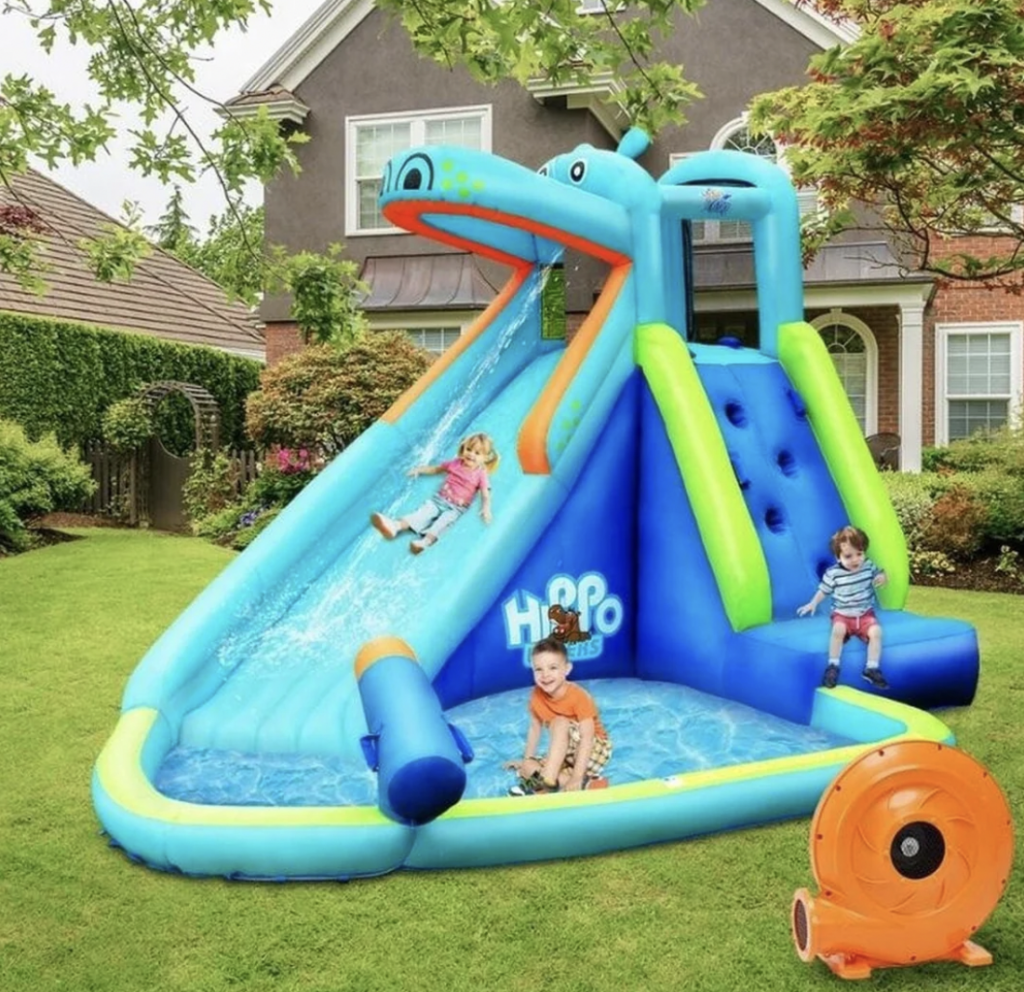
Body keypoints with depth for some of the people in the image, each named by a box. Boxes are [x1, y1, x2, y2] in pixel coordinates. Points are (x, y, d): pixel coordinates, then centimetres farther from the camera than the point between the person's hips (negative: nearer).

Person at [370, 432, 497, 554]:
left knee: (443, 520, -32)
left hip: (456, 508, -3)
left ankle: (426, 540, -55)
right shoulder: (455, 464, 10)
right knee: (423, 512, -21)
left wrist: (486, 509, -27)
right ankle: (396, 526, -44)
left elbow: (485, 495, -8)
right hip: (438, 499, 3)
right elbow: (436, 469, 25)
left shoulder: (480, 475, -2)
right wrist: (419, 469, 16)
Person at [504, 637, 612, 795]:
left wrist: (577, 777, -36)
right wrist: (526, 759, 4)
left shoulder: (579, 697, -23)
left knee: (560, 722, -31)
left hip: (594, 749, -6)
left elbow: (587, 738, -28)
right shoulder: (537, 695, -8)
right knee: (526, 768, -16)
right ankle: (588, 784, -22)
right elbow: (535, 728, 5)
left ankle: (546, 782, -33)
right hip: (566, 753, 6)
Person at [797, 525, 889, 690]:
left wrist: (882, 577, -14)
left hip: (865, 613, 2)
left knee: (876, 631, -26)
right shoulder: (833, 573, -11)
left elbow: (880, 575, 10)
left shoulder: (869, 566, -4)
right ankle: (833, 666, -19)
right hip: (842, 614, -2)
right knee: (838, 630, -33)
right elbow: (823, 590, 2)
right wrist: (813, 604, -9)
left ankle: (872, 668, -17)